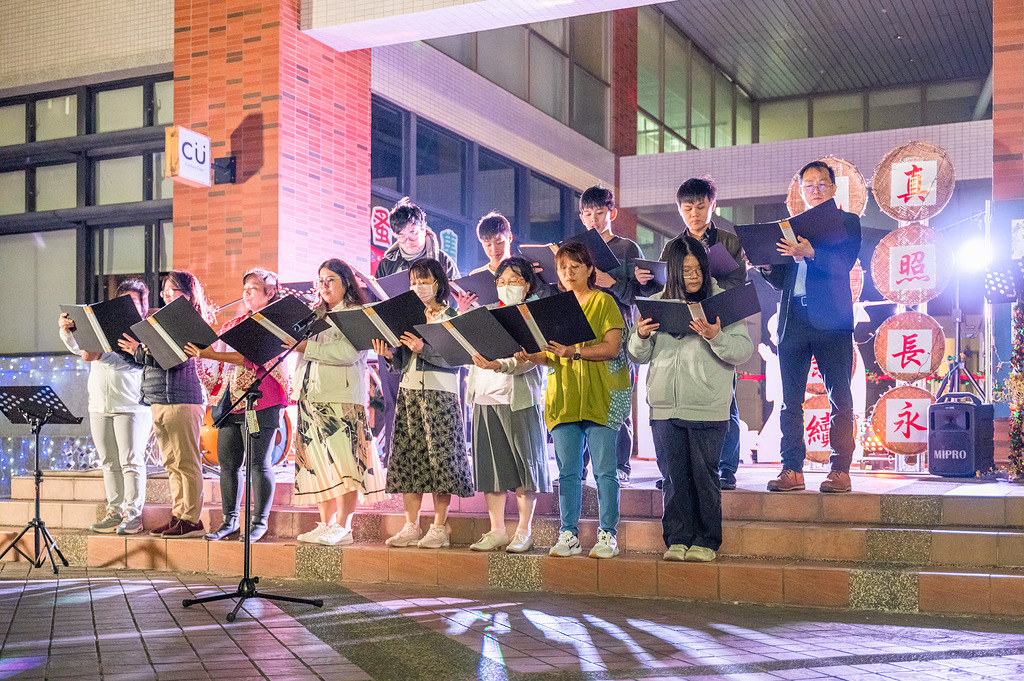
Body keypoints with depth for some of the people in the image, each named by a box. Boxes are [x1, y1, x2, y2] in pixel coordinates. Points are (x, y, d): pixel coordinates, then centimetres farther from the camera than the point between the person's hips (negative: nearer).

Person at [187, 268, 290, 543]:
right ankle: (230, 520, 13)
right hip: (230, 401, 7)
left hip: (260, 402, -7)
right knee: (227, 461, 5)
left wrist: (213, 354, -23)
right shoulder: (234, 324, 22)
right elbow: (217, 350, 24)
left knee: (259, 463, -5)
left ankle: (260, 522, 3)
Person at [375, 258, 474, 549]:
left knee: (440, 454, -7)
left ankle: (439, 528, -1)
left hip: (440, 392, -5)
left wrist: (423, 349, -23)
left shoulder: (451, 317, 1)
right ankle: (411, 527, 7)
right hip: (408, 390, 5)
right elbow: (401, 364, 14)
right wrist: (389, 355, -5)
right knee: (407, 453, 1)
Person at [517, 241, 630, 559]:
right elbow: (549, 355, 15)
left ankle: (607, 534, 3)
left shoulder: (604, 302, 2)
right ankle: (569, 534, 10)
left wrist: (575, 351, -21)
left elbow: (612, 347, -10)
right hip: (563, 396, 4)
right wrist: (529, 356, -6)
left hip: (599, 396, -4)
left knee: (604, 469, -4)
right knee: (567, 470, 4)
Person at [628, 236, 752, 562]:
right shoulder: (656, 302, 10)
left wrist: (716, 337, -22)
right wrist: (641, 335, -8)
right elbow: (638, 355, 12)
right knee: (673, 476, 7)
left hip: (708, 408, -3)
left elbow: (744, 350, -6)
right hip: (665, 406, 3)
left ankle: (706, 541, 14)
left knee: (704, 475, 2)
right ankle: (678, 539, 17)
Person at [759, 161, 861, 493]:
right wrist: (765, 265, -3)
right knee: (790, 399, 1)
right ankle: (792, 469, 5)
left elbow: (843, 263, -10)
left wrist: (810, 252, -25)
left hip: (831, 320, -4)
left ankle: (840, 470, 0)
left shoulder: (847, 222, 8)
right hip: (793, 320, 4)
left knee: (840, 398, -3)